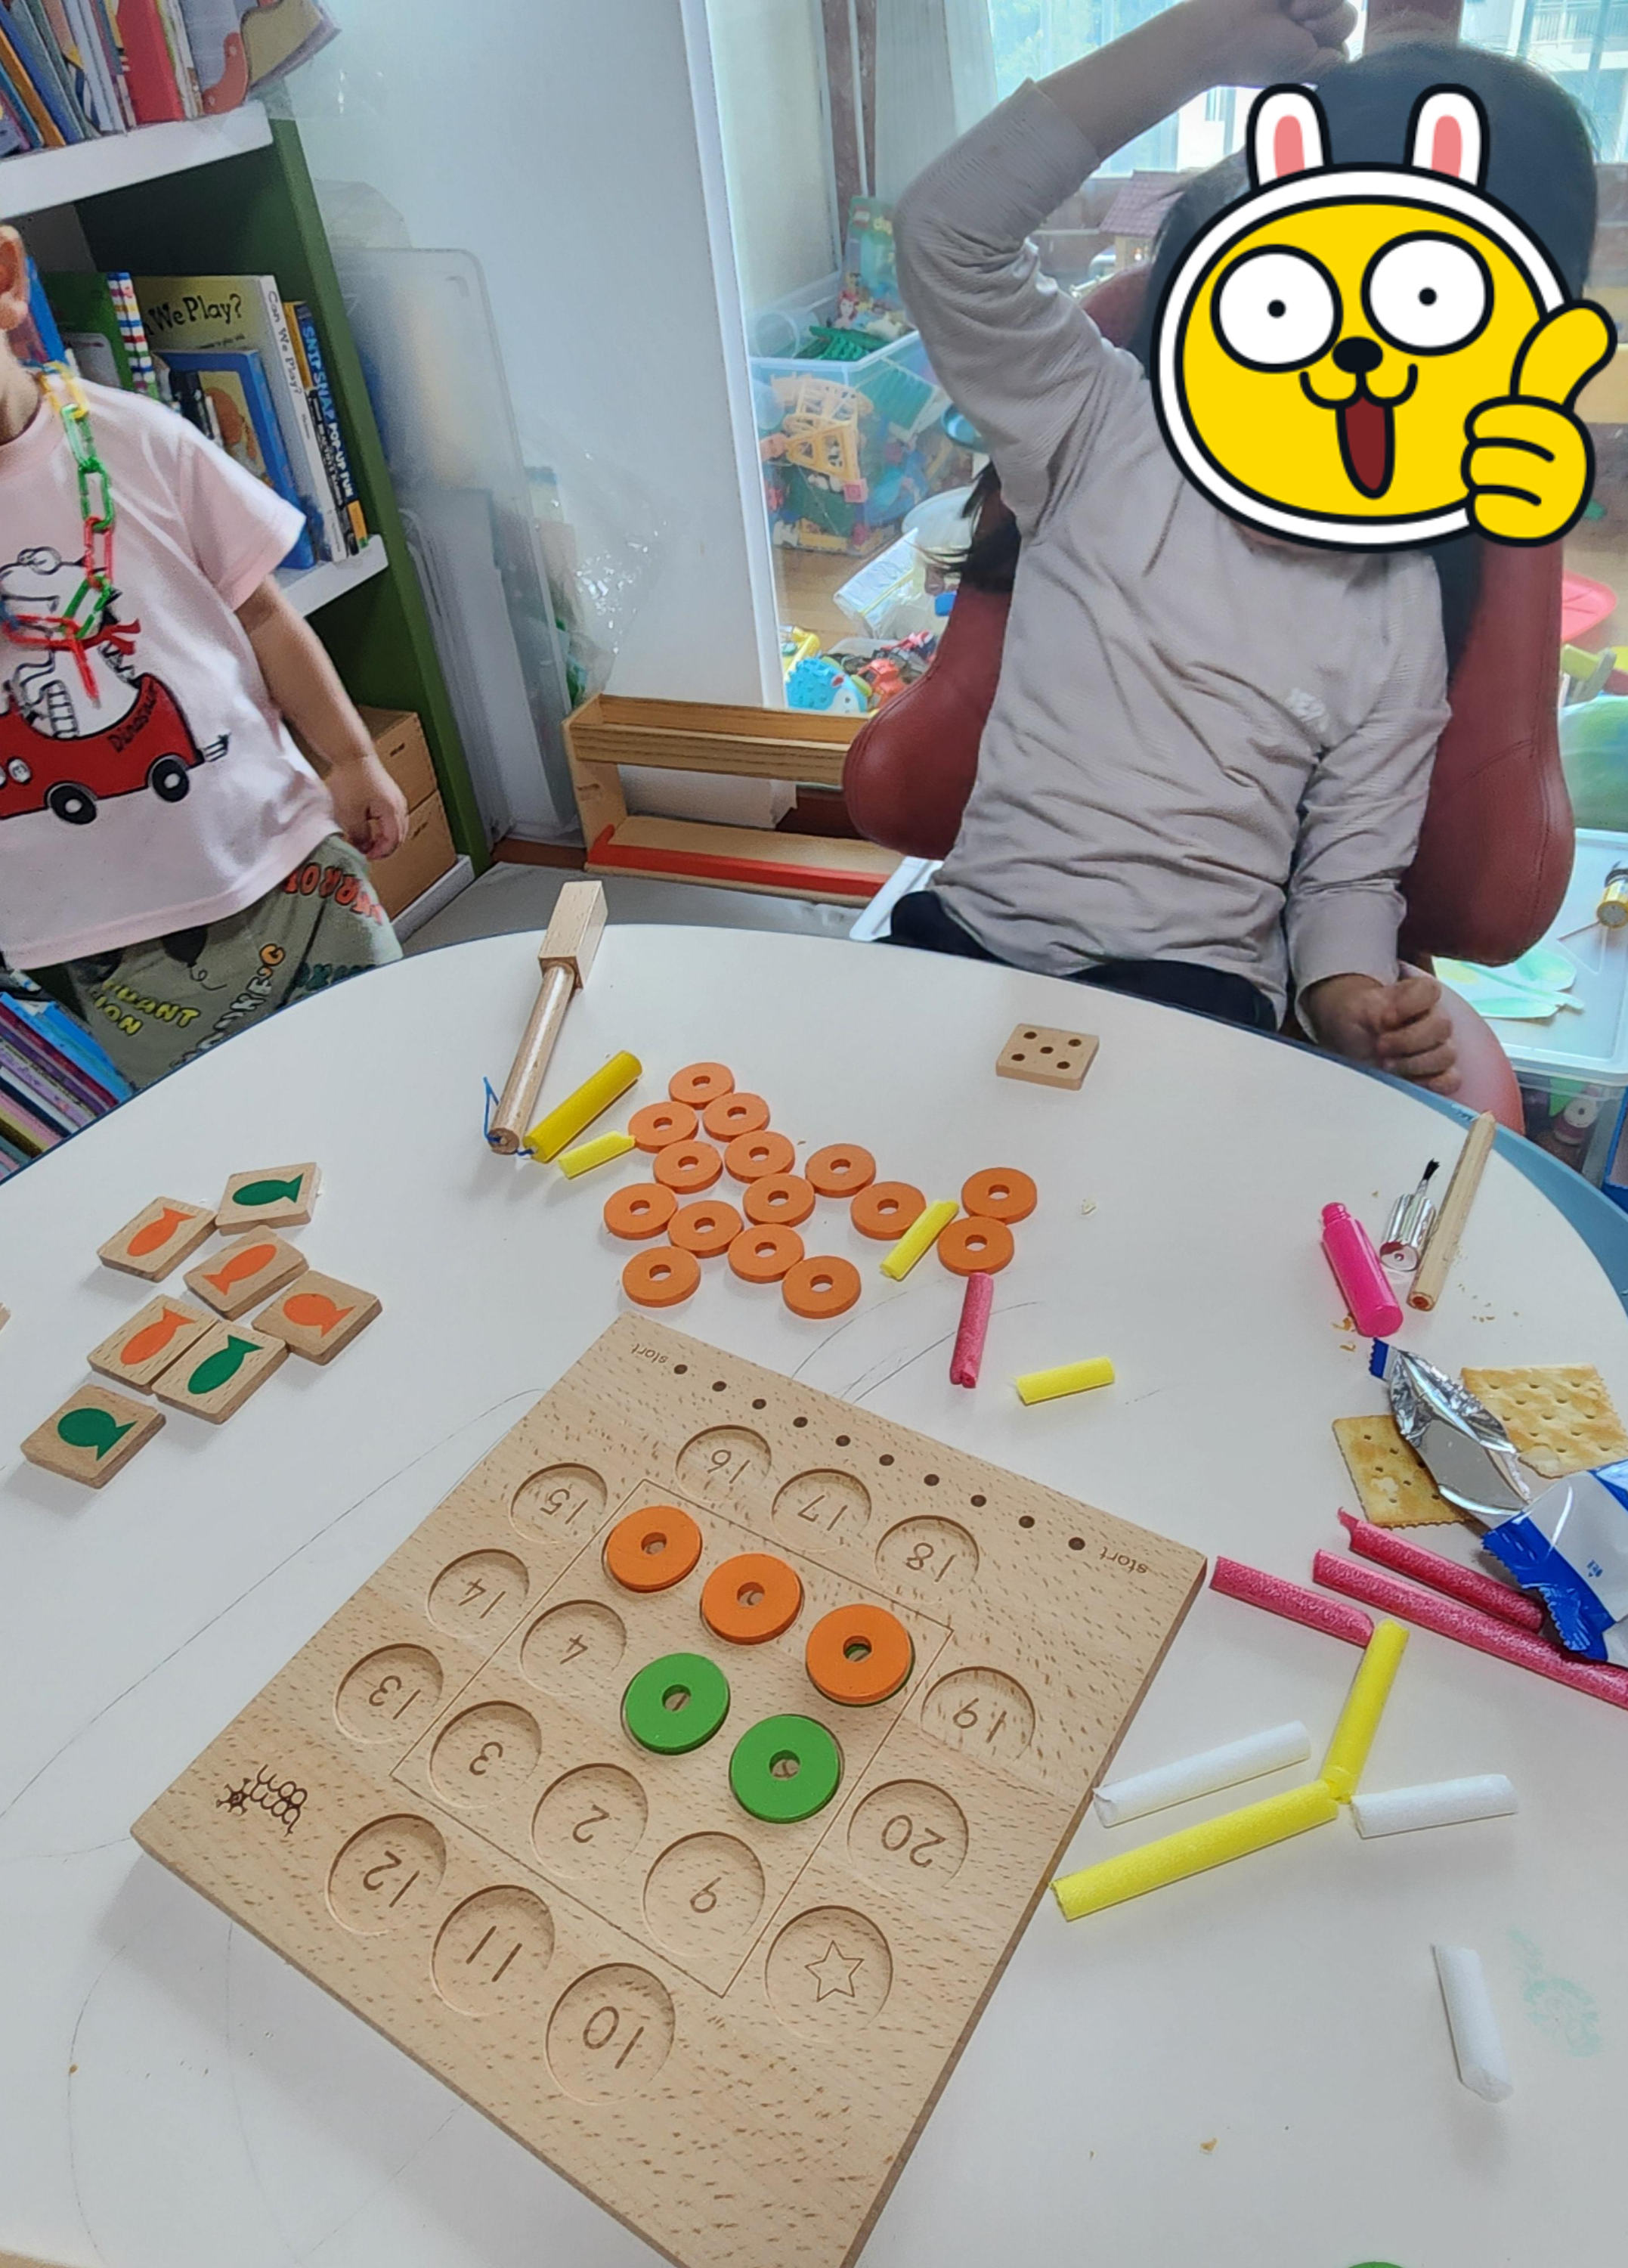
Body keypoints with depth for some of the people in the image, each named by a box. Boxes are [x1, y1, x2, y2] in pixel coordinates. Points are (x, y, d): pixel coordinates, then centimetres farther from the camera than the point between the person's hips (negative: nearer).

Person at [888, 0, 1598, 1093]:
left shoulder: (1403, 614, 7)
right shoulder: (1104, 435, 6)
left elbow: (1351, 874, 8)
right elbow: (949, 227, -5)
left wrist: (1350, 1001, -14)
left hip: (1196, 1000, 0)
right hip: (974, 938, 1)